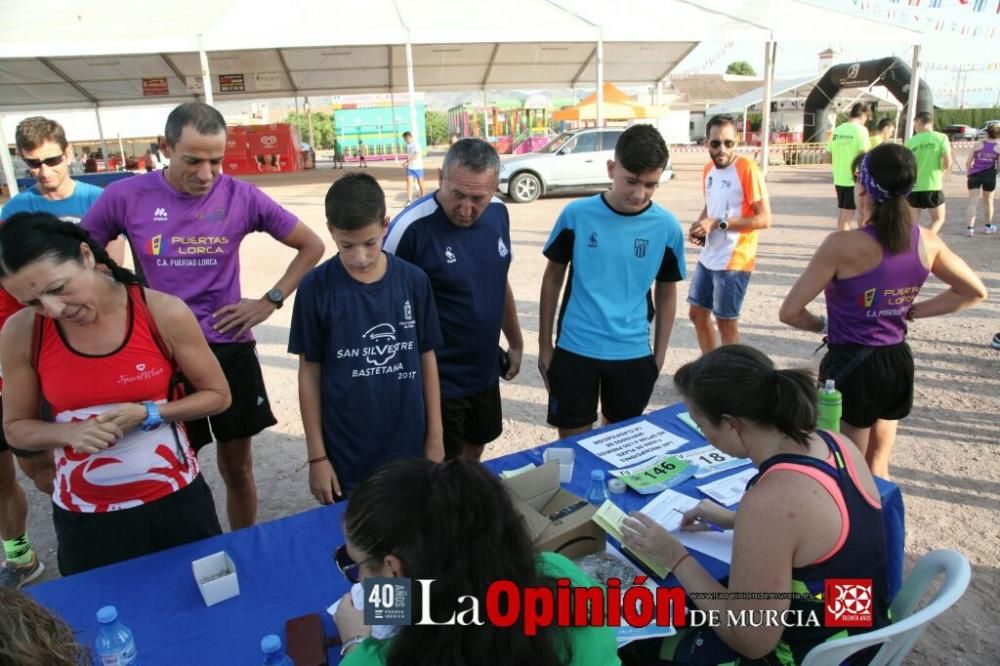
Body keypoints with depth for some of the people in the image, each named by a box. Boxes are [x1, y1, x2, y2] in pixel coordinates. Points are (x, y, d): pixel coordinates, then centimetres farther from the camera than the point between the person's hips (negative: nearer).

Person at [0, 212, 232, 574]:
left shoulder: (164, 313, -15)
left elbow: (217, 395, -4)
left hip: (173, 501, -1)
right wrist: (69, 432, -16)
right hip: (83, 517, 1)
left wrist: (149, 415, -19)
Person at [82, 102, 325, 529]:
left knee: (237, 468, 14)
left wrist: (270, 301, -4)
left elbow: (311, 246, 3)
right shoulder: (126, 197, -6)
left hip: (230, 350, 1)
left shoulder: (241, 196, -6)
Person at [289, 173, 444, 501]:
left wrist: (435, 437, 3)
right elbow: (310, 373, -5)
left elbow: (427, 358, 1)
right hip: (345, 455, -1)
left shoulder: (414, 281, -7)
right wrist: (317, 455, -3)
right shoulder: (316, 288, -11)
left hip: (409, 448, 2)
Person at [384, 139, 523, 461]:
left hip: (484, 371, 6)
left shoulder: (498, 213, -3)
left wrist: (515, 341, 16)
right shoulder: (412, 227, -23)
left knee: (473, 453, 25)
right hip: (436, 379, -6)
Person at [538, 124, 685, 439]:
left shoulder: (667, 227, -6)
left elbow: (666, 293, 6)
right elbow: (553, 279, 1)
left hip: (634, 355, 2)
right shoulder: (576, 214, -10)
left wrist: (659, 355, 7)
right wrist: (544, 344, 2)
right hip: (574, 350, -1)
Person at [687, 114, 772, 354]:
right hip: (708, 258, 8)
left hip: (733, 261, -8)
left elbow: (764, 218, -19)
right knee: (697, 313, 16)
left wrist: (718, 224, -23)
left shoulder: (747, 168, -16)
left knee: (726, 322, 2)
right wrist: (699, 225, 0)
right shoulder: (708, 170, 6)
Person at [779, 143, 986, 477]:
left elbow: (790, 312, -17)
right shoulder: (927, 241, -2)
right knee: (877, 469, 24)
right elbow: (975, 292, 13)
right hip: (898, 363, 6)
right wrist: (910, 312, 9)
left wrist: (824, 325, 2)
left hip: (851, 366, -6)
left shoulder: (844, 245, -20)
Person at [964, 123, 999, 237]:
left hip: (975, 175, 0)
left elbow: (968, 162, 0)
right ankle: (988, 226, 32)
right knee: (988, 201, 17)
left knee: (973, 202, -2)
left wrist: (969, 175, 11)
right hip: (990, 176, 1)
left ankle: (970, 227, -15)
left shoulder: (978, 145, 1)